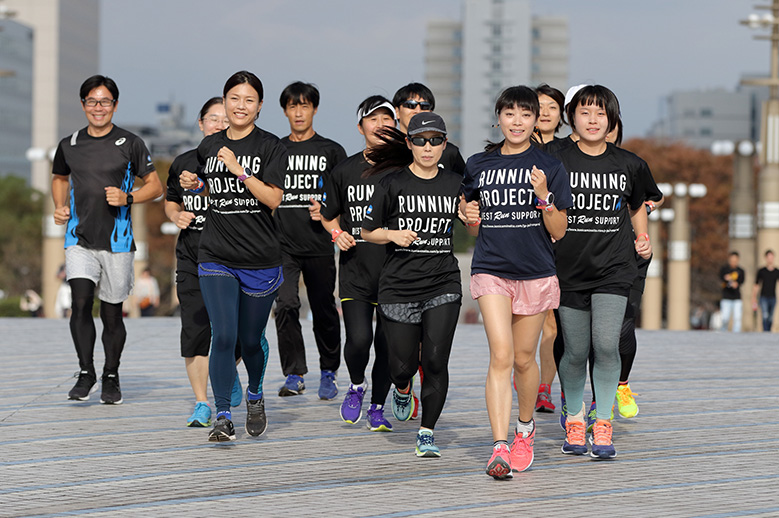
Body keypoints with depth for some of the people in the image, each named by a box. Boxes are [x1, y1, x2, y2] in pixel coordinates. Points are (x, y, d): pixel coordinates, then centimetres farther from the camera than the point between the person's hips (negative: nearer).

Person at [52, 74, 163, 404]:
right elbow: (60, 178, 27)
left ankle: (111, 378, 21)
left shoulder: (130, 144, 0)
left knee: (112, 314, 5)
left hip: (117, 240, -1)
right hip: (79, 239, 1)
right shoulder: (69, 145, 8)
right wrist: (60, 206, 8)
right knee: (81, 302, -16)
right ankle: (86, 374, -5)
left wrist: (127, 198, -13)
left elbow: (155, 186, 5)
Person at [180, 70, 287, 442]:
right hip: (216, 257, 2)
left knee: (251, 340, 10)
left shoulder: (270, 147, -4)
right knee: (223, 336, -12)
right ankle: (222, 418, -5)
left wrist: (239, 170, -21)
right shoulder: (208, 146, 8)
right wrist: (195, 184, 5)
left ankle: (254, 396, 40)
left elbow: (273, 198, -14)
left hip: (260, 258, -2)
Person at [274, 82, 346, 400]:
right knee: (285, 305, -14)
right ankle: (294, 375, -7)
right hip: (283, 244, 1)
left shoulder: (332, 151, 7)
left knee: (324, 311, 4)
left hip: (319, 245, -1)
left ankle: (328, 373, 21)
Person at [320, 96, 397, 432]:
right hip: (355, 271, 0)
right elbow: (328, 215, 18)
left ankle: (377, 409, 19)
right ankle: (356, 385, 17)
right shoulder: (344, 171, 5)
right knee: (358, 339, -14)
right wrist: (338, 233, -2)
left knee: (387, 346, 0)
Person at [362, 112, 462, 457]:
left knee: (435, 361, -9)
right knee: (404, 364, 1)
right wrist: (393, 235, -14)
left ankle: (427, 432, 6)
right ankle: (403, 389, 39)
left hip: (443, 284, 1)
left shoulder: (456, 184, 6)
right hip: (399, 285, -1)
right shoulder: (392, 183, -1)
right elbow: (368, 231, 5)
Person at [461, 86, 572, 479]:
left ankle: (525, 427, 36)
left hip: (535, 272, 0)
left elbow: (558, 232, -1)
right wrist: (471, 219, -5)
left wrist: (544, 196, -16)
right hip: (491, 269, 0)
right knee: (501, 356, -14)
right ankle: (499, 446, -18)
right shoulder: (478, 165, 7)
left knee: (524, 359, 10)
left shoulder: (549, 168, 1)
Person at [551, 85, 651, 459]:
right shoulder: (557, 162, -1)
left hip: (613, 269, 0)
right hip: (569, 270, 0)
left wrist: (643, 238, 9)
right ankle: (574, 421, 27)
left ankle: (603, 427, -3)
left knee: (606, 344, -15)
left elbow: (637, 206, 23)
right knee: (576, 352, 5)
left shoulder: (627, 164, 6)